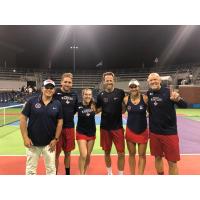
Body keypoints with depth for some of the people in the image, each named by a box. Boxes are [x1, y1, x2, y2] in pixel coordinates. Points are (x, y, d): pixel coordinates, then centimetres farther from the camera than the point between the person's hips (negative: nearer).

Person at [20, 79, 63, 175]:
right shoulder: (32, 101, -6)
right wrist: (25, 137, -9)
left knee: (51, 169, 12)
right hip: (32, 142, 0)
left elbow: (60, 122, 1)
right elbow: (23, 119, -4)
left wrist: (55, 139, -4)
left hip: (49, 143, 1)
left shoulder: (57, 104, -2)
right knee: (31, 169, 13)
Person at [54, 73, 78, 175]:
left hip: (70, 127, 4)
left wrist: (70, 116, 8)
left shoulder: (74, 95, 6)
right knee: (56, 153, 7)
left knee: (68, 153, 17)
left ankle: (68, 173, 34)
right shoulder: (55, 93, -10)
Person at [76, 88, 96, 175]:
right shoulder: (78, 105, -11)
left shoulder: (94, 105, -5)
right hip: (81, 133, -3)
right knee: (83, 155, -11)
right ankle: (81, 174, 9)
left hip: (92, 133, 3)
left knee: (88, 155, 12)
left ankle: (84, 172, 34)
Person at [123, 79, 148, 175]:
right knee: (132, 154, 14)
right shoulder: (126, 99, -7)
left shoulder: (145, 98, -13)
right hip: (130, 130, 2)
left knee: (142, 155, 10)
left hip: (143, 130, -1)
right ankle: (132, 174, 31)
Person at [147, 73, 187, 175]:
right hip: (154, 132, 3)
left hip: (169, 132, -3)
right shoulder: (148, 94, 0)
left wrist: (178, 99, -34)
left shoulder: (168, 92, -11)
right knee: (158, 157, 17)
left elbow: (184, 105, -14)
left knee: (172, 162, 5)